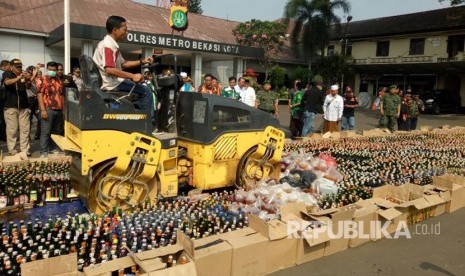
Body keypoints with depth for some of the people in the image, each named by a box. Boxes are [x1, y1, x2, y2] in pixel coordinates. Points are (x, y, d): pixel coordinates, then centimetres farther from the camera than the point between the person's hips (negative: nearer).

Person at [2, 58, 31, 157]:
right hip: (10, 106, -3)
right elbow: (7, 82, -20)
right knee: (12, 129, 0)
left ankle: (25, 150, 9)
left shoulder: (23, 75, 12)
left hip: (24, 106, 3)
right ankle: (12, 150, 8)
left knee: (25, 129, 3)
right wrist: (18, 77, -37)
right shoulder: (7, 74, 2)